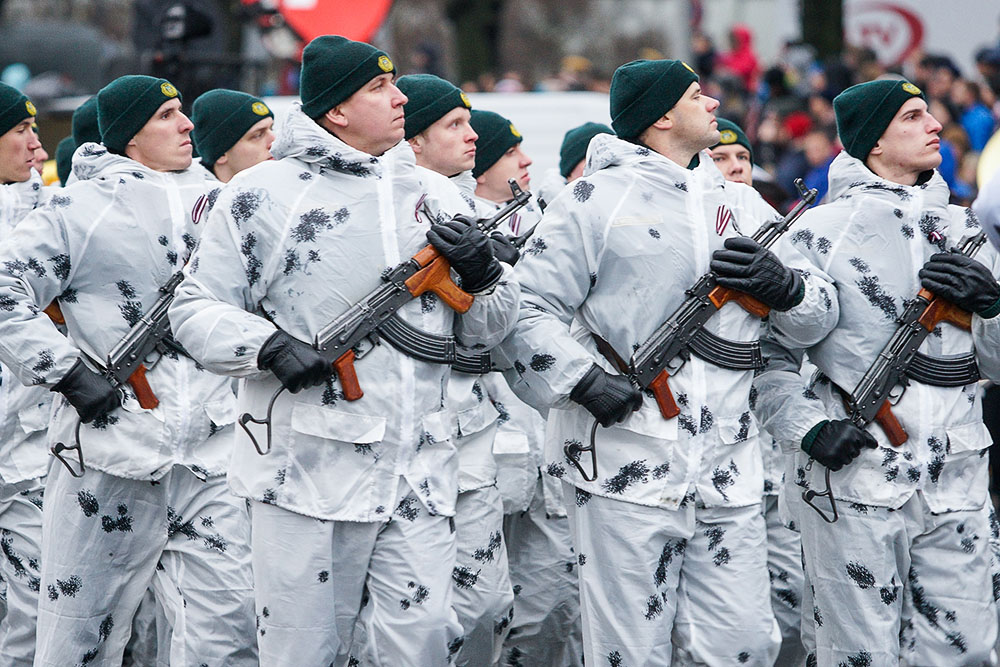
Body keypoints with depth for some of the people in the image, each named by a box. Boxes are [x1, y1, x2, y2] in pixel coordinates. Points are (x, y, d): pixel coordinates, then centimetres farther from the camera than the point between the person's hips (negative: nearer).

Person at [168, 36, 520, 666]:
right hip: (307, 473, -4)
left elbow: (484, 330, 21)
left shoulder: (424, 194, 16)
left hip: (418, 478, 4)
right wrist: (268, 347, -16)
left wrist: (484, 275, -1)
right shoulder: (264, 193, 1)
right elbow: (197, 308, 2)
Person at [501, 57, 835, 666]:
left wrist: (785, 288, -4)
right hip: (626, 471, -5)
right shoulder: (597, 200, 1)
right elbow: (528, 307, -3)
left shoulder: (742, 205, 18)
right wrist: (582, 381, -15)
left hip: (729, 475, 5)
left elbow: (823, 313, 18)